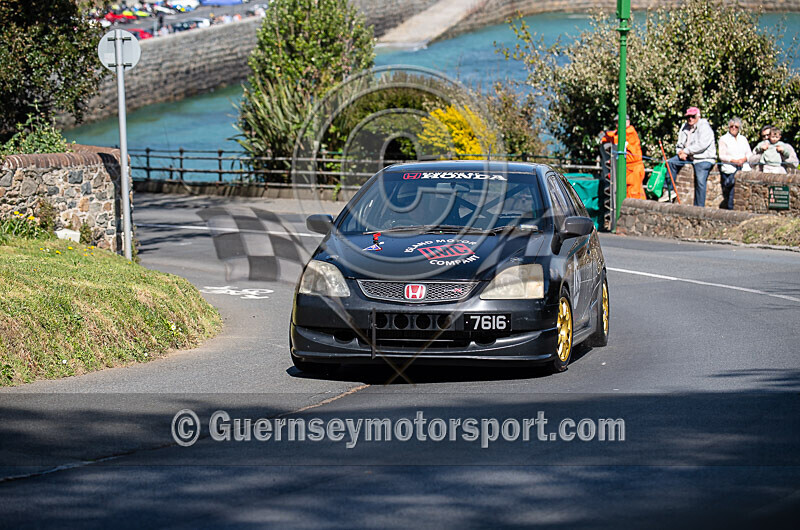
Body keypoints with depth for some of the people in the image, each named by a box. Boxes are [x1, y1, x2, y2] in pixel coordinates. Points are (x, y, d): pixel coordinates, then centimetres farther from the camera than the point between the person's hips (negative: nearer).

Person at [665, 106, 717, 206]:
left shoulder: (704, 127, -12)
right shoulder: (685, 127, 12)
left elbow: (702, 145, -22)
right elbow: (680, 144, 17)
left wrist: (686, 151, -17)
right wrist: (681, 152, -7)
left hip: (703, 159, -8)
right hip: (688, 157, 8)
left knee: (700, 182, -19)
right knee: (670, 163, -5)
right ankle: (670, 190, 0)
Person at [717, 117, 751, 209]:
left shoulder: (743, 139, 23)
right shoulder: (724, 139, 9)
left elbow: (749, 153, 16)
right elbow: (722, 156, -1)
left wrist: (744, 159, -7)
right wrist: (734, 161, -15)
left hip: (744, 169, 3)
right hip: (729, 170, -3)